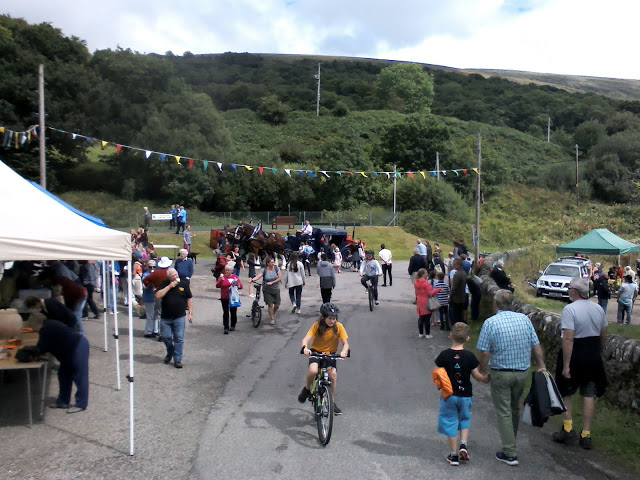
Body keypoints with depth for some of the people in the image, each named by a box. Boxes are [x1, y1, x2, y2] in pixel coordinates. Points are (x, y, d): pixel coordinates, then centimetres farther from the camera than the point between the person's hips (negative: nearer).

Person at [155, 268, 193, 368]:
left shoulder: (184, 284, 0)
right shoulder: (164, 284, 0)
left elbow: (189, 299, 6)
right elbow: (157, 296, -15)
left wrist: (190, 312, 2)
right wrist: (169, 286, -19)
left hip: (179, 317, -1)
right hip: (165, 317, 1)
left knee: (179, 338, -1)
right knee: (166, 337, 5)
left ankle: (177, 359, 9)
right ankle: (170, 353, 33)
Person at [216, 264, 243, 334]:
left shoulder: (235, 277, 4)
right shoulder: (222, 277, 0)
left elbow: (241, 286, 6)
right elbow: (217, 286, -10)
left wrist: (237, 285, -15)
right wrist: (220, 281, -27)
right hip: (224, 299, -1)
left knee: (233, 312, 10)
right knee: (225, 313, -4)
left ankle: (233, 326, 28)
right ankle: (226, 328, -3)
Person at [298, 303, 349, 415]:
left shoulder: (339, 326, -12)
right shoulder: (317, 325, -14)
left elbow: (345, 343, -15)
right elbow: (306, 339, -22)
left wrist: (344, 351, -37)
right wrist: (305, 348, -44)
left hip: (330, 354, 1)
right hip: (316, 352, -1)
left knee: (333, 374, -20)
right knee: (313, 370, -29)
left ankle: (332, 402, 1)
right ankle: (307, 389, 3)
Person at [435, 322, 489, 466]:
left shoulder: (444, 355, -12)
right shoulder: (469, 356, -9)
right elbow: (477, 375, -1)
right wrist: (487, 378, 18)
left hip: (449, 395, -1)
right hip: (465, 395, 1)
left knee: (450, 423, 8)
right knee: (465, 420, 23)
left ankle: (453, 455, 11)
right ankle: (463, 445, 5)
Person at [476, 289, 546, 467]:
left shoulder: (490, 323, -12)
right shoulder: (524, 319, 0)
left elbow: (484, 353, -13)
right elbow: (536, 345, 2)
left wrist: (482, 372, 1)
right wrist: (541, 365, 12)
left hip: (501, 373, -5)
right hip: (522, 372, 5)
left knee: (504, 412, 3)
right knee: (515, 408, 21)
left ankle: (509, 453, 4)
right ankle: (511, 442, 37)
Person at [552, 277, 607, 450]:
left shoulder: (570, 309, -18)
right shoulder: (598, 308, 3)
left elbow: (568, 339, -23)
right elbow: (603, 336, 12)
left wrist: (566, 365, -20)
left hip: (575, 356, -6)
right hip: (594, 357, 6)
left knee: (565, 393, 13)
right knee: (589, 395, 11)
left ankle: (567, 428, 13)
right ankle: (586, 435, 15)